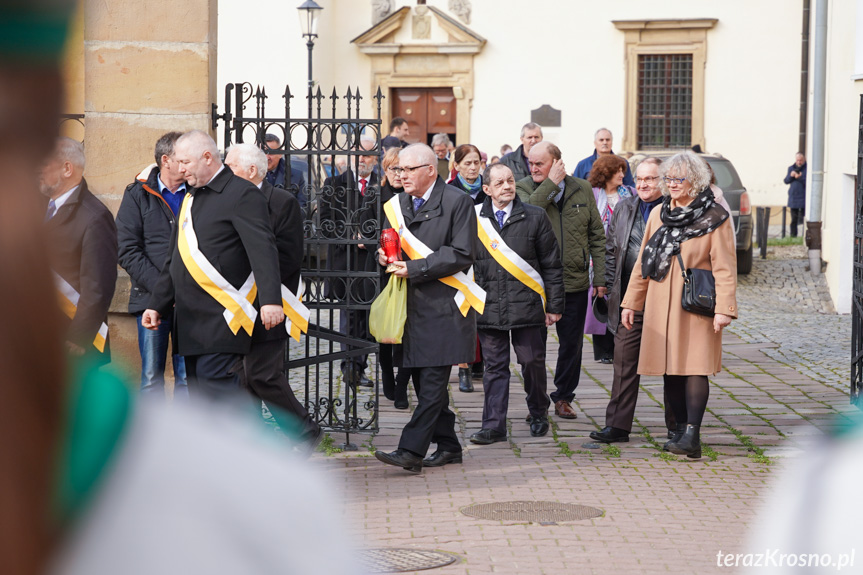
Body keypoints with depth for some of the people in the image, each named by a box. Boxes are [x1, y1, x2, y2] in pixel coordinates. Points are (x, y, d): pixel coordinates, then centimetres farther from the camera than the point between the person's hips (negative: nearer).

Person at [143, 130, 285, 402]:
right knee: (199, 394, 9)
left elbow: (263, 250, -19)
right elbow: (174, 260, 25)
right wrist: (157, 305, 21)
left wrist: (271, 300, -30)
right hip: (190, 320, 9)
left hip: (222, 318, -9)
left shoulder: (242, 194, -8)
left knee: (215, 382, -16)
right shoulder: (191, 199, 19)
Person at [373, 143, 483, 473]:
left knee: (432, 381, -10)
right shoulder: (397, 205, 14)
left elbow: (461, 256, -13)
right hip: (414, 306, 7)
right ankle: (447, 446, 22)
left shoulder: (457, 202, -7)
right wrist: (385, 256, -1)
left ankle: (411, 451, -14)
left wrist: (414, 269, -16)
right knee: (427, 380, 11)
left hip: (444, 306, -7)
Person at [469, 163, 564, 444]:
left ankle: (538, 414, 29)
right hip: (488, 306, 1)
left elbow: (552, 265, 4)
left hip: (526, 305, -1)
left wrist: (554, 305, 1)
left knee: (532, 362, 6)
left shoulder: (535, 217, 2)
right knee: (494, 367, 4)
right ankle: (494, 426, 8)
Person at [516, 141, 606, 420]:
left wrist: (600, 277, 2)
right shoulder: (523, 188, -1)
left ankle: (563, 397, 25)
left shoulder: (582, 189, 5)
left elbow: (596, 236, 7)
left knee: (572, 343, 10)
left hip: (575, 282, 2)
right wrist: (551, 184, -19)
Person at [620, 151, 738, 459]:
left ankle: (692, 435, -13)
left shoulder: (715, 217, -3)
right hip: (660, 304, 5)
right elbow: (643, 261, 17)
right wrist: (630, 302, 15)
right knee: (669, 369, 6)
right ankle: (681, 429, 16)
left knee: (695, 367, -10)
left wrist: (724, 307, -16)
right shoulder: (658, 214, 13)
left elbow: (724, 266, -7)